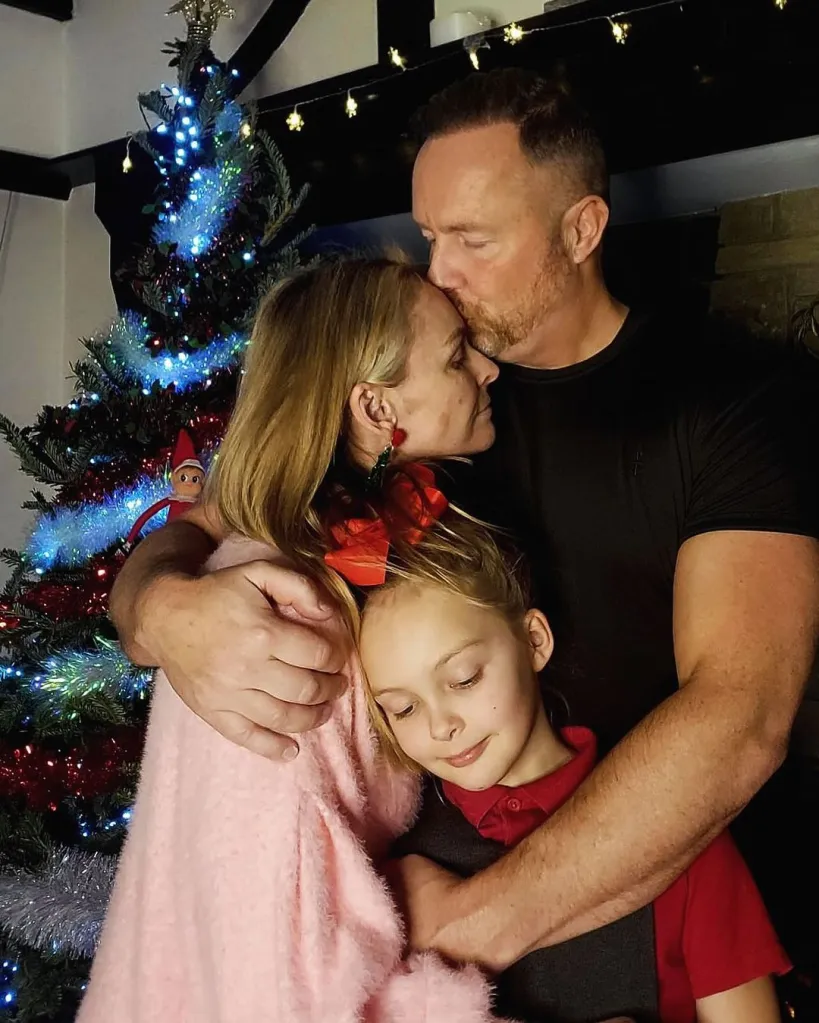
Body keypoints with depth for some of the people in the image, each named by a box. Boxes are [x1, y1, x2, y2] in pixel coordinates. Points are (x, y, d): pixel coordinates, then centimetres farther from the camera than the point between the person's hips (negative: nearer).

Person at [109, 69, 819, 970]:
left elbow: (740, 718, -18)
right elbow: (192, 533, 5)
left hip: (669, 891, -3)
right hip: (449, 849, 3)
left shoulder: (740, 398, -6)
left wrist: (472, 924, -23)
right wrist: (165, 610, -20)